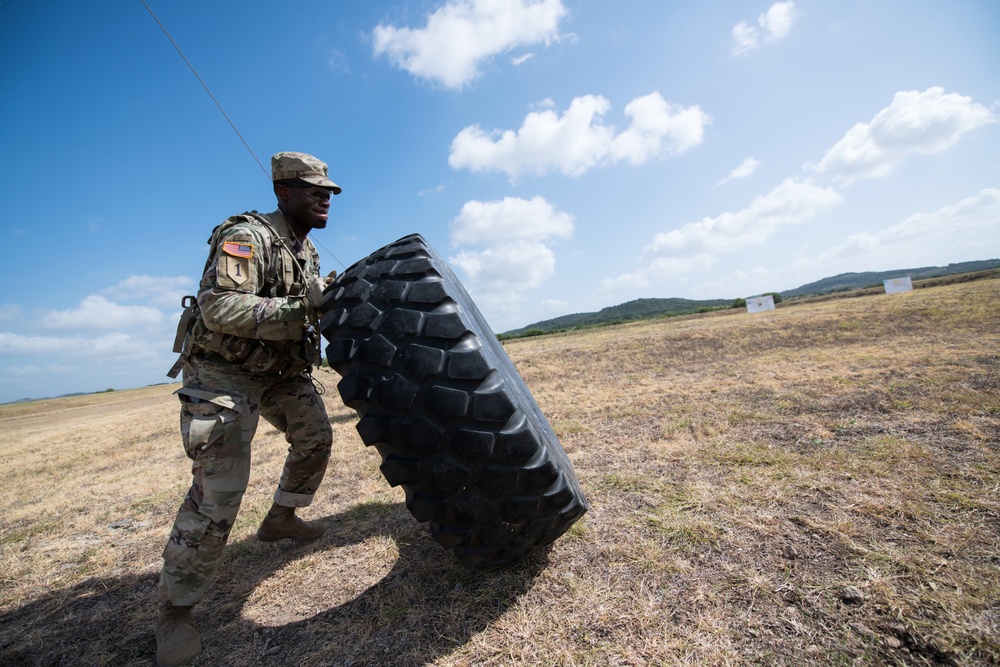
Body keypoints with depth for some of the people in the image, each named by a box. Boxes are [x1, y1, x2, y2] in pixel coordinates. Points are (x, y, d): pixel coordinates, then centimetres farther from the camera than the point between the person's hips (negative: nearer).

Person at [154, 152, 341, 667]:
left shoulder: (307, 249, 8)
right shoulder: (246, 237, -20)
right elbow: (220, 309, -31)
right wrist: (301, 306, -36)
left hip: (282, 369, 9)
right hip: (225, 372, -8)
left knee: (315, 439, 14)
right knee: (218, 487, -12)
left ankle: (281, 518, 37)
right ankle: (174, 610, 7)